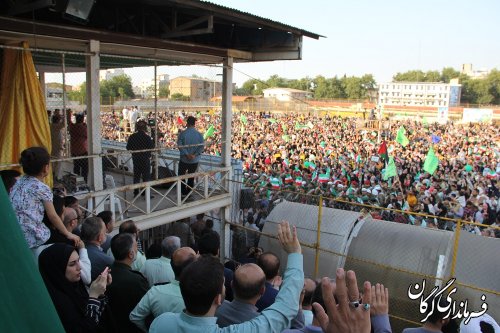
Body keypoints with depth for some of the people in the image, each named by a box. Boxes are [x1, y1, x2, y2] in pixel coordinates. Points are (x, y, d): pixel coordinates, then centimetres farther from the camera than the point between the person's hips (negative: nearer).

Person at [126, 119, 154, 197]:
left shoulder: (132, 137, -2)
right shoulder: (147, 137, -16)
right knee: (146, 176, 4)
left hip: (135, 159, 4)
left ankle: (136, 193, 20)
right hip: (145, 159, -4)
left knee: (136, 176, 15)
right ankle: (146, 193, 6)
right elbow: (152, 147, -13)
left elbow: (128, 148, 3)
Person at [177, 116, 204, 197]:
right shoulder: (199, 134, -4)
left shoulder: (183, 133, -10)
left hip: (184, 159, -2)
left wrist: (186, 154, -18)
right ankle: (189, 193, 19)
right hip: (194, 160, 2)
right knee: (191, 177, 15)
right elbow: (202, 147, -11)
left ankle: (183, 192, 8)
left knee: (181, 175, 13)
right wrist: (195, 154, -17)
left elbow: (180, 145, -18)